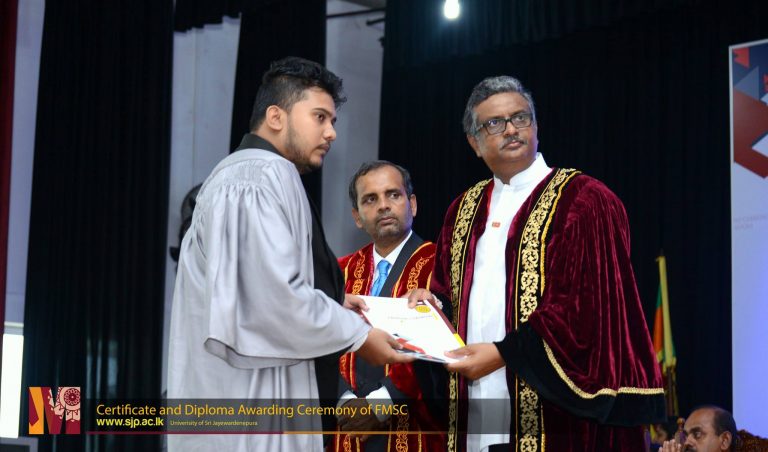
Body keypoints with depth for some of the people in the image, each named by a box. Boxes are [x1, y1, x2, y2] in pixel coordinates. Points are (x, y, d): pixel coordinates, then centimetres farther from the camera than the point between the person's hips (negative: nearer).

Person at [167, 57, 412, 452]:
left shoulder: (243, 173, 21)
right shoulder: (263, 176, -13)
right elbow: (276, 297, -22)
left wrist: (331, 309, 17)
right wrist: (358, 334, -11)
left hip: (240, 393, 11)